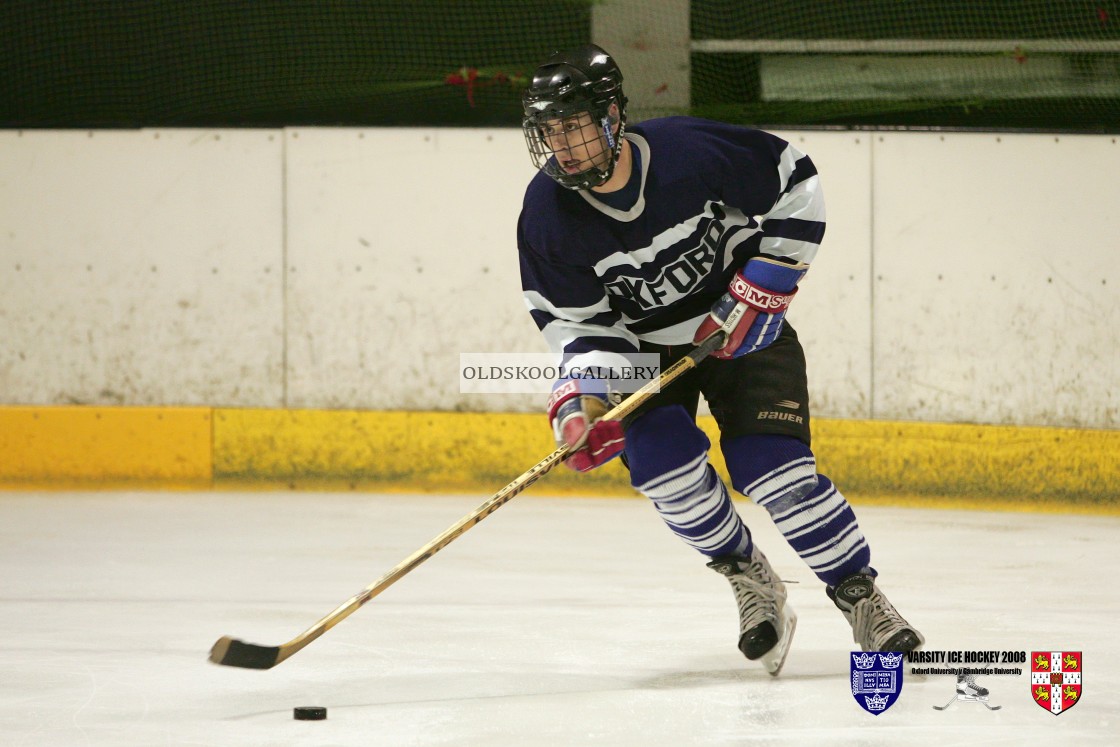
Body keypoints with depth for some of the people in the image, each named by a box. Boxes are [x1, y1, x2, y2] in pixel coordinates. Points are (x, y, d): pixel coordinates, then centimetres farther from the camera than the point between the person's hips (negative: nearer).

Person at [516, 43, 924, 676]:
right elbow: (582, 321, -10)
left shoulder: (691, 151, -26)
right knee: (660, 455, -23)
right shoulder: (548, 214, -19)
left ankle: (860, 597, -3)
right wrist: (584, 398, -26)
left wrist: (766, 284, -15)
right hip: (644, 343, 2)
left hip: (741, 327, -2)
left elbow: (796, 185, -11)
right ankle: (747, 576, 1)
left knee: (774, 467, -17)